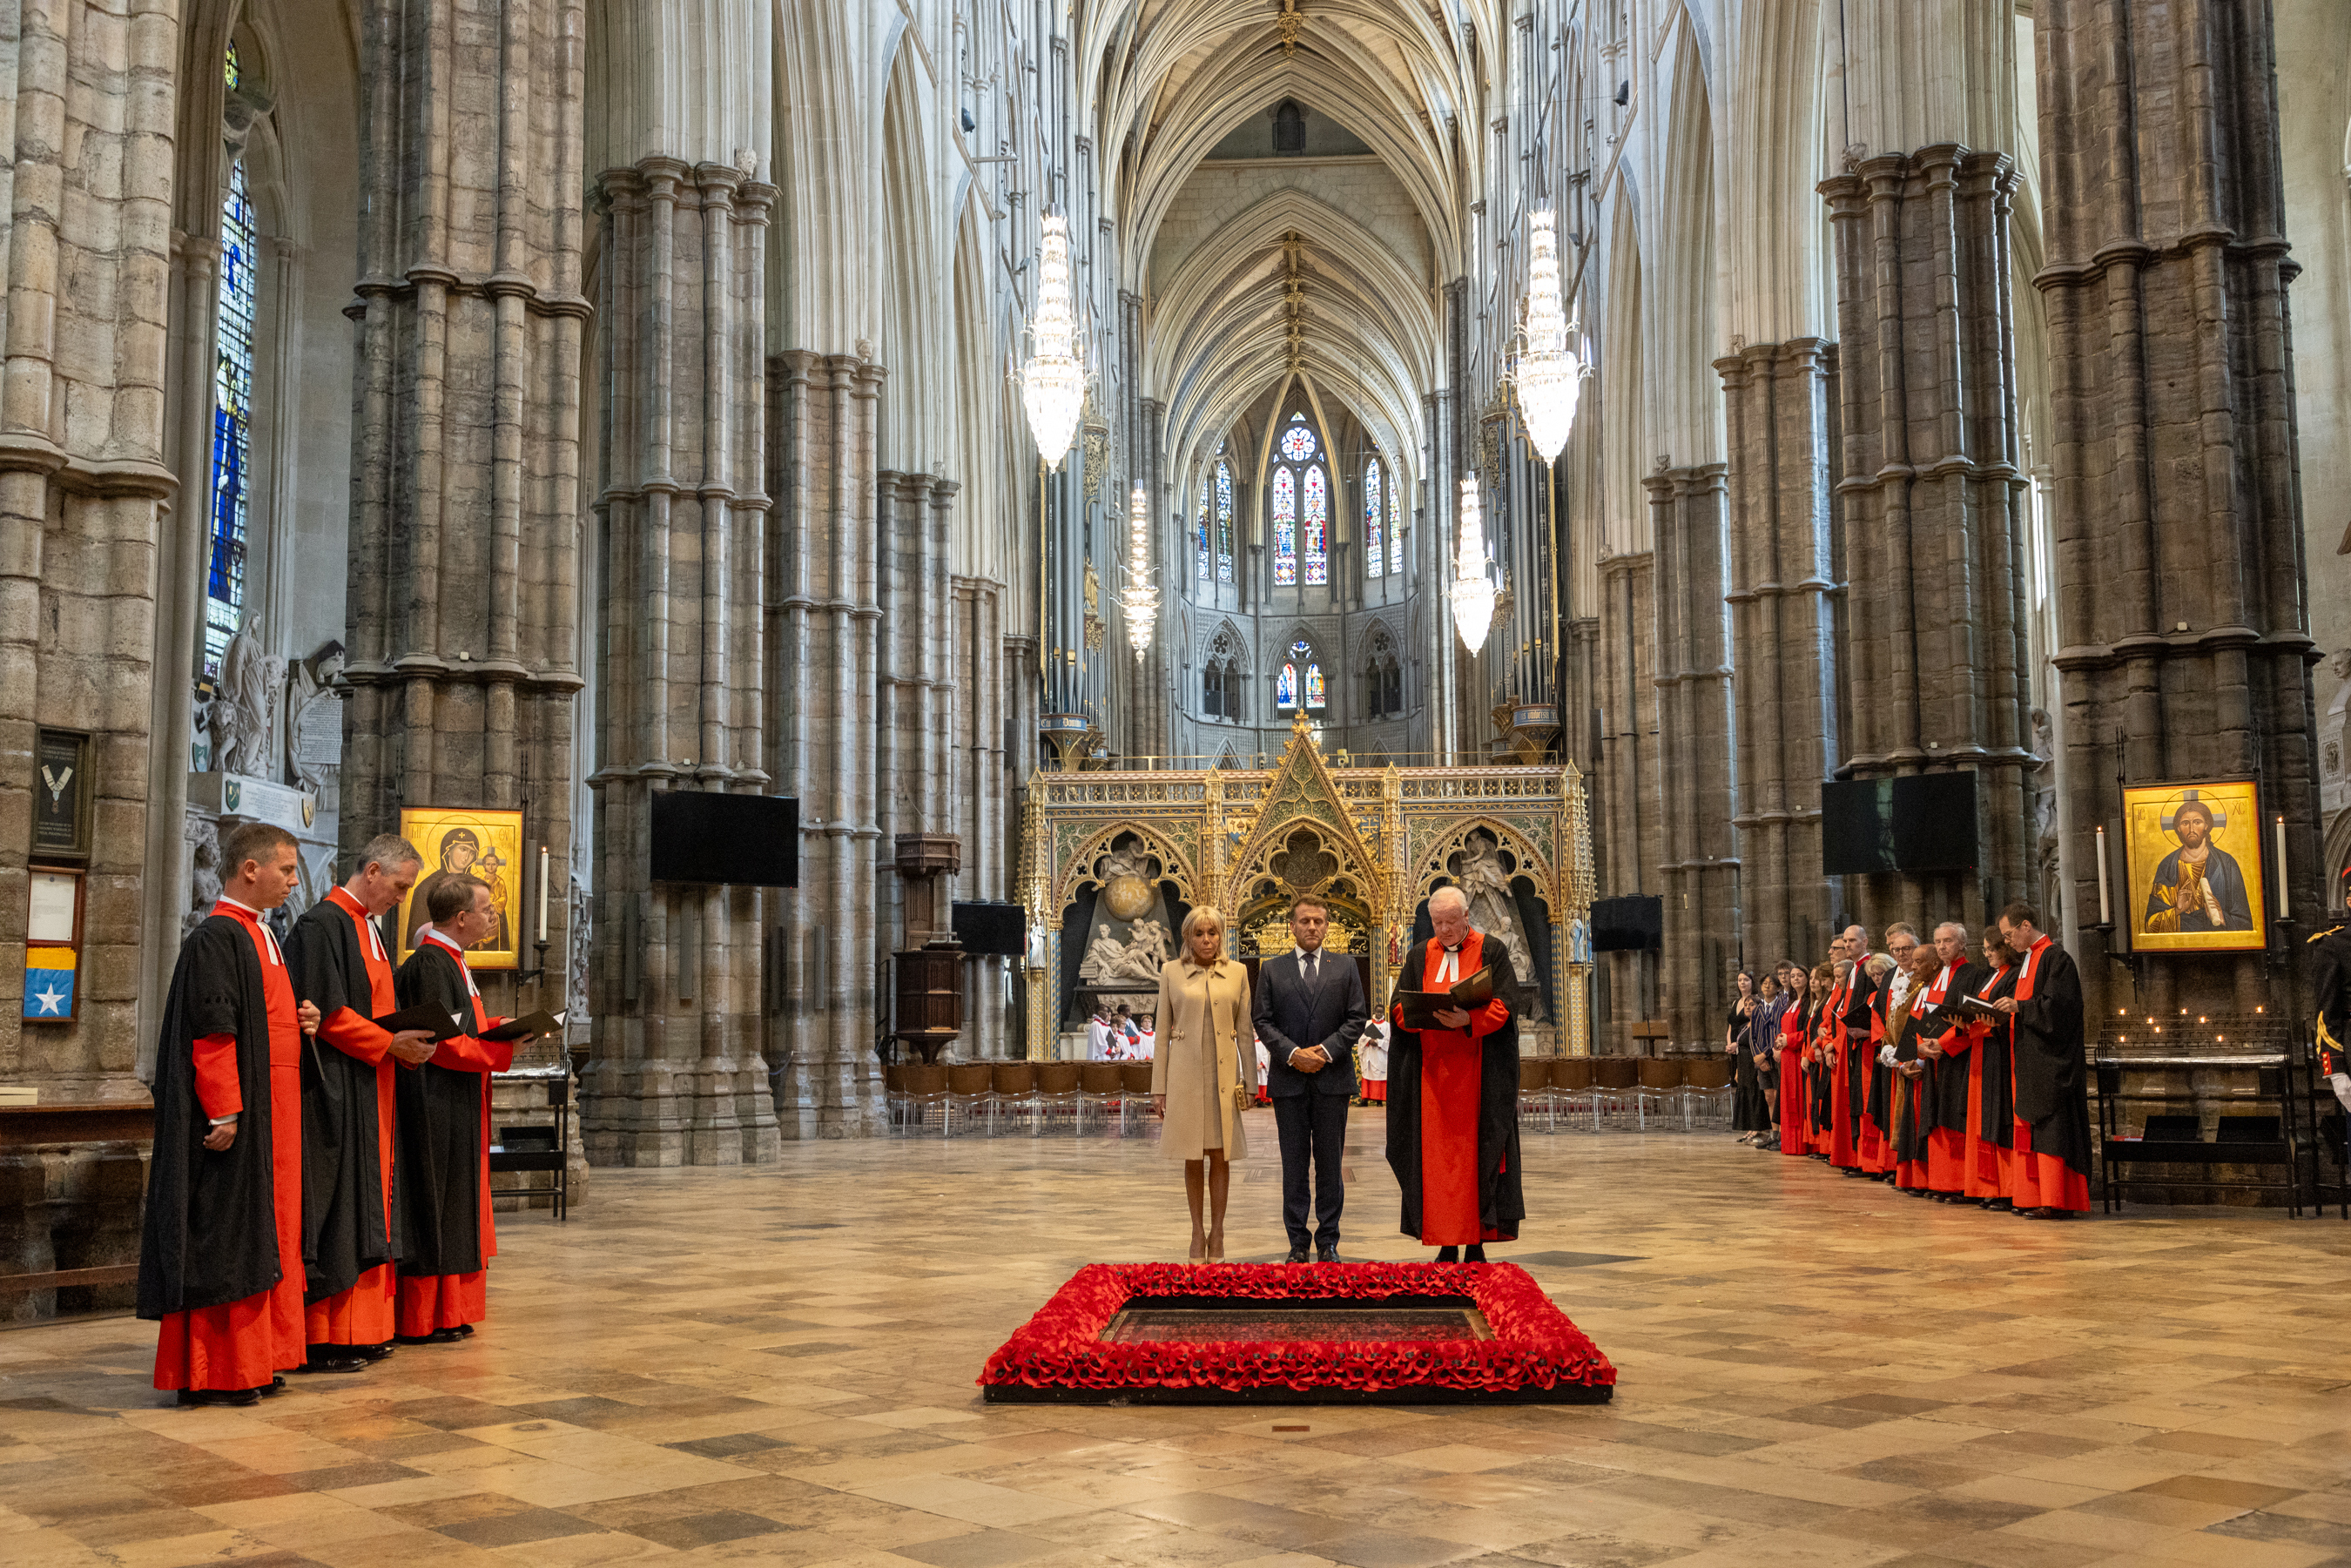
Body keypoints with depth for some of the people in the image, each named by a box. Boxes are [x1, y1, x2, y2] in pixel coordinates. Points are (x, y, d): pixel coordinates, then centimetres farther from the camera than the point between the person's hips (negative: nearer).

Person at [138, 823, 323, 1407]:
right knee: (221, 1241, -4)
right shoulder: (217, 937, -14)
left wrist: (299, 1021, 7)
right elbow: (211, 1031, -20)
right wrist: (224, 1112, -23)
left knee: (262, 1236, 12)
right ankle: (210, 1374, 3)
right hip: (233, 1117, -10)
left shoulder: (257, 935, 16)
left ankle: (253, 1362, 19)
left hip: (270, 1116, 10)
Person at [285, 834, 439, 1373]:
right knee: (333, 1212, -6)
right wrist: (390, 1044, -17)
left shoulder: (370, 927, 17)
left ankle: (360, 1329, 14)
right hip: (334, 1093, -10)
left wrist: (406, 1040, 5)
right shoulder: (323, 924, -12)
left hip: (370, 1092, 10)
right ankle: (322, 1339, -2)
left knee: (365, 1212, 10)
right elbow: (327, 1013, -18)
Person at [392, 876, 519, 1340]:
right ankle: (420, 1321, 2)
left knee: (453, 1209, 13)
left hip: (456, 1109, 11)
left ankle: (447, 1312, 19)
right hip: (436, 1108, -11)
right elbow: (438, 1042, -22)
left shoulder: (449, 961, 15)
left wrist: (500, 1024, 6)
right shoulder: (430, 964, -17)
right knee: (432, 1209, -5)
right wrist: (504, 1045, -19)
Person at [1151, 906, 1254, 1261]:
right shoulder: (1171, 972, 3)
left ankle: (1217, 1235, 12)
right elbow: (1162, 1031, 4)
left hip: (1224, 1074, 1)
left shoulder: (1237, 972, 6)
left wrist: (1250, 1080, 4)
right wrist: (1158, 1088, 1)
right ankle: (1198, 1233, 15)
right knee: (1193, 1159, 5)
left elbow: (1245, 1030, 8)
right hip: (1185, 1074, -1)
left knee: (1220, 1156, 3)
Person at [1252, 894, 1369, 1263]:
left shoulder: (1345, 967, 8)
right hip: (1288, 1079, 0)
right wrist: (1292, 1053, -11)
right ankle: (1298, 1243, 9)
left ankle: (1328, 1242, 11)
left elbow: (1357, 1018, 4)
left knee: (1330, 1163, 4)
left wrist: (1326, 1050, -10)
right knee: (1294, 1164, 3)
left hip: (1332, 1078, 0)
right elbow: (1262, 1020, 3)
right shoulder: (1271, 970, 7)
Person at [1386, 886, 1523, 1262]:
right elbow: (1398, 1008, 7)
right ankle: (1447, 1245, 2)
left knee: (1477, 1154, -3)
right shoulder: (1419, 956, 13)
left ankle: (1477, 1243, 1)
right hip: (1431, 1071, 3)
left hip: (1478, 1072, -2)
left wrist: (1468, 1020, -23)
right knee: (1436, 1156, -1)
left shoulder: (1491, 952, 4)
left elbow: (1505, 1005, -6)